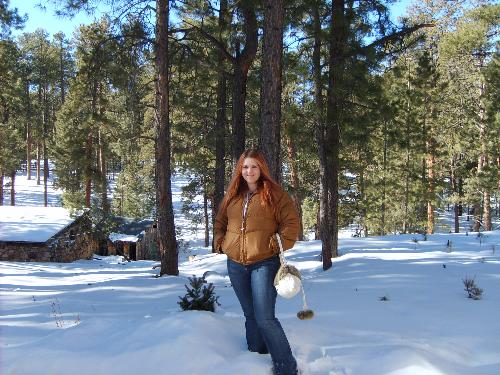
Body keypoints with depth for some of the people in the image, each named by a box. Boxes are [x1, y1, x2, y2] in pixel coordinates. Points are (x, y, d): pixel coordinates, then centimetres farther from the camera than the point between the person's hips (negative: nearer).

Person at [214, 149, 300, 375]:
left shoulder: (274, 193, -3)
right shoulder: (232, 196, 11)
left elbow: (291, 222, -5)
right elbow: (220, 222, 23)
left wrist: (278, 244, -13)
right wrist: (220, 242, 8)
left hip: (264, 263, -5)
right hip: (236, 265, 5)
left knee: (265, 319, -12)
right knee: (250, 316, 16)